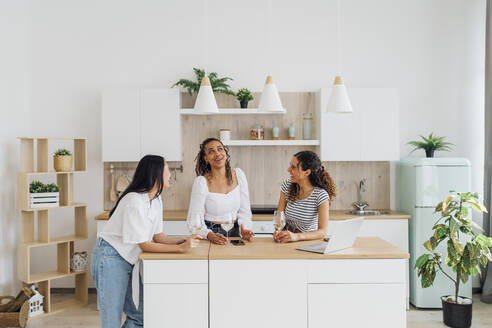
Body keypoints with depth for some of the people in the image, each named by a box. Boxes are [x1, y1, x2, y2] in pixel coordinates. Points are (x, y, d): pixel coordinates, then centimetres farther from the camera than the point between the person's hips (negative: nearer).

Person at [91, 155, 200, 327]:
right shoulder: (135, 201, -24)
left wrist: (182, 241, -11)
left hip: (128, 260, 9)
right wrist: (180, 249, -24)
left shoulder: (156, 200, 5)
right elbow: (144, 245, -22)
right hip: (110, 259, -9)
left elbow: (157, 236, 5)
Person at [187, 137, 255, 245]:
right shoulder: (201, 182, -8)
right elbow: (194, 220, -9)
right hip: (212, 232, -3)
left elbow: (244, 210, 7)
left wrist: (245, 230, -9)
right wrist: (210, 235, -26)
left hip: (235, 232, 3)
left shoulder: (238, 175, 4)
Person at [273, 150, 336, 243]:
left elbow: (323, 231, -20)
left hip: (307, 241, -2)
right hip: (286, 240, 2)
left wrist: (296, 236, -34)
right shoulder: (287, 185, -4)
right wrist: (277, 231, -21)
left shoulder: (321, 195, -17)